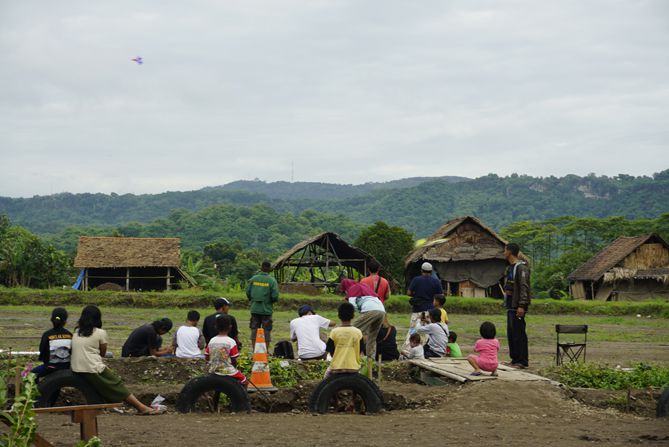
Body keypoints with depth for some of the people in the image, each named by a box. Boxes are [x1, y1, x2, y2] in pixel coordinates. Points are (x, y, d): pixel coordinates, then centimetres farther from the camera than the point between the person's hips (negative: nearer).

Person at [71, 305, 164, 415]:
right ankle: (142, 408, 1)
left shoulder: (76, 332, 11)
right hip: (94, 369, -6)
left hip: (76, 370, 6)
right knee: (117, 386, 1)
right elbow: (102, 353, 7)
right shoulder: (100, 333, -4)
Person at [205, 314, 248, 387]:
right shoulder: (231, 342, -13)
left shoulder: (212, 341, 0)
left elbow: (207, 358, 4)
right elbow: (234, 361, -11)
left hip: (213, 372, 5)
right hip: (228, 372, -5)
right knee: (244, 382, 13)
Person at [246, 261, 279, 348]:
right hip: (266, 310, -3)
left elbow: (248, 292, 2)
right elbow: (275, 296, -12)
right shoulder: (272, 281, -8)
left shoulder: (253, 279, 0)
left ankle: (254, 350, 12)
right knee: (266, 331, 5)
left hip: (255, 309, 3)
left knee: (254, 330, 10)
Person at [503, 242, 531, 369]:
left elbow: (524, 287, -18)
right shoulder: (510, 267, 18)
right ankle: (515, 359, 17)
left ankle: (522, 361, -6)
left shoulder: (521, 267, -12)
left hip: (518, 306, -10)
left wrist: (522, 306, -23)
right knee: (511, 333, 11)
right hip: (510, 304, 10)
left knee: (518, 333, -8)